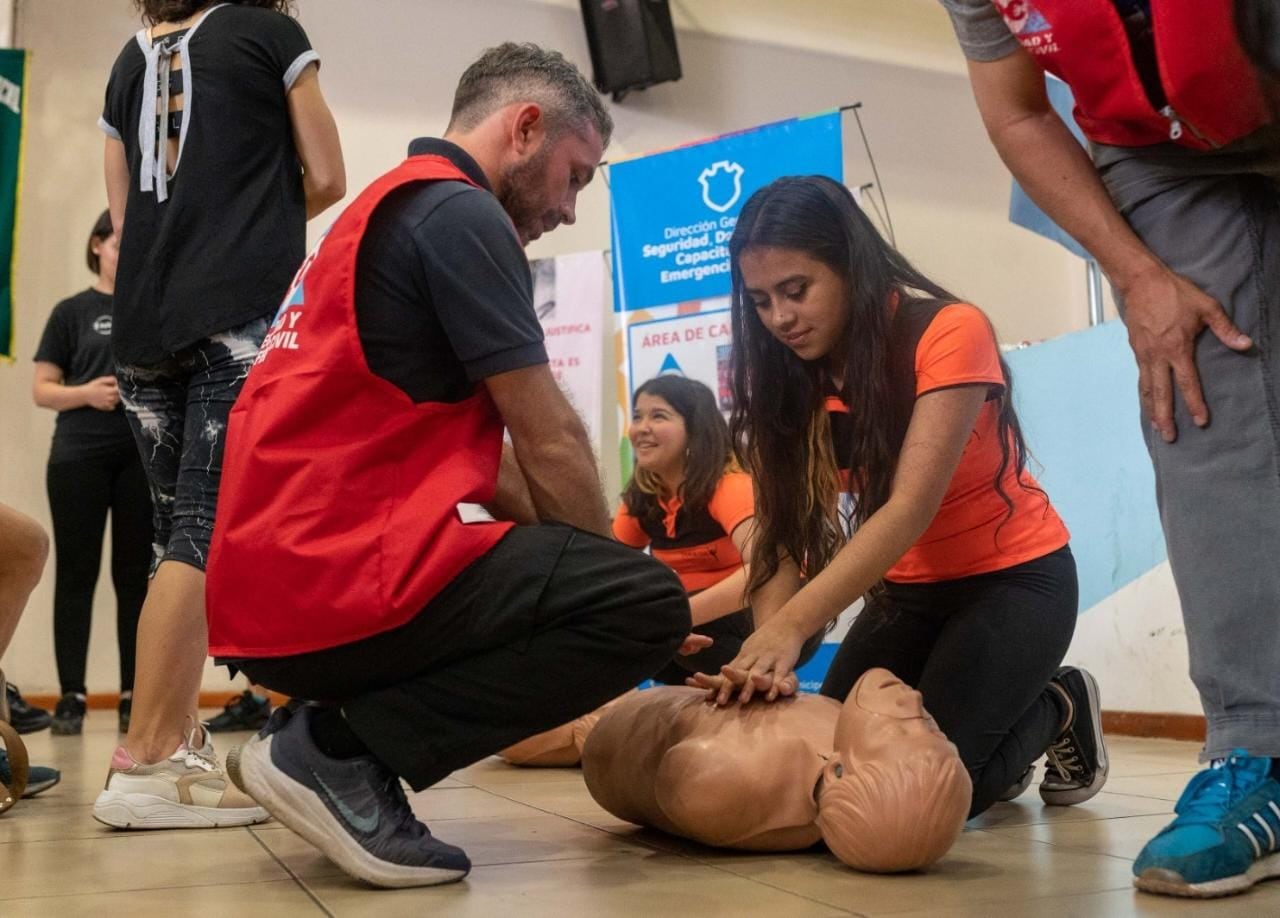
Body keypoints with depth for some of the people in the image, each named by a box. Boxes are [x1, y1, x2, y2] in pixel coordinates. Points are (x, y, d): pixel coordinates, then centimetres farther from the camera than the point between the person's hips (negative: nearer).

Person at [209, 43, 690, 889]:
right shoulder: (459, 212, -8)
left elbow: (483, 460, 22)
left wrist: (585, 569, 17)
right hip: (328, 582, -10)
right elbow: (548, 445, -7)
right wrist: (611, 578, 9)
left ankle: (335, 730, 9)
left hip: (269, 584, 10)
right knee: (648, 602, -12)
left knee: (534, 572, 27)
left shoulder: (389, 211, 23)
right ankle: (337, 750, -10)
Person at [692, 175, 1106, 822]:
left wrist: (790, 627, -46)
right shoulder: (786, 373, -6)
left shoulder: (949, 333, -24)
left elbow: (911, 506, -34)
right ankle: (1002, 725, 20)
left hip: (1015, 579, -6)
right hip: (905, 592, 6)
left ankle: (1060, 708, 11)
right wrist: (767, 655, -34)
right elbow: (780, 526, -15)